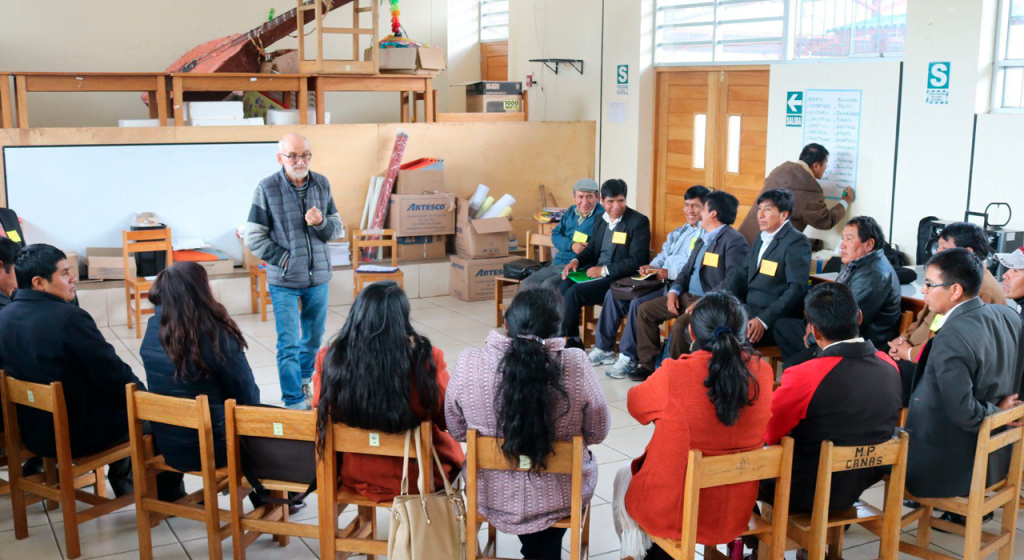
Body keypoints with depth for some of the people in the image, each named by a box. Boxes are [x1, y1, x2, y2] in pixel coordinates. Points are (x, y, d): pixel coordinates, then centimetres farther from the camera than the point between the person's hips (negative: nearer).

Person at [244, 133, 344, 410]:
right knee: (288, 344, -2)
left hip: (318, 277, 4)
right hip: (284, 281, -4)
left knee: (314, 338, 18)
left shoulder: (322, 184, 1)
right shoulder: (267, 188, -9)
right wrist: (285, 259, -13)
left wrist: (321, 222, -16)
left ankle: (304, 380, 41)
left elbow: (338, 229, 6)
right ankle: (294, 402, 6)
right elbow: (253, 237, -7)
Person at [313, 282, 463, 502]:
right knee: (453, 447, 30)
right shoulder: (424, 358, -26)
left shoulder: (329, 360, -17)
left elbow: (323, 414, 0)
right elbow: (446, 419, -11)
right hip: (417, 478, -3)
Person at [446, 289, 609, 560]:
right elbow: (596, 433, -8)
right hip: (558, 500, -1)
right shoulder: (577, 365, -23)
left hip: (490, 496, 1)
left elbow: (456, 430, -4)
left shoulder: (468, 363, -19)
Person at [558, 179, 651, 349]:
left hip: (621, 278, -7)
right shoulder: (601, 219, 12)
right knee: (564, 286, -18)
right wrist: (576, 260, 1)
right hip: (597, 270, 7)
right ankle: (573, 340, -8)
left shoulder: (639, 221, -10)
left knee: (574, 292, -24)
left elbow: (636, 261, -16)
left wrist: (604, 270, -20)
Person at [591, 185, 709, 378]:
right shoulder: (682, 230, 24)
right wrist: (652, 266, 5)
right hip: (660, 280, 10)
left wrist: (669, 273, -22)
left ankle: (629, 358, -18)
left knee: (639, 302, -30)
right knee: (613, 294, -2)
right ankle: (605, 348, 3)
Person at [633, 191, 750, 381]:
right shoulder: (703, 239, 19)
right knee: (645, 310, 4)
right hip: (687, 295, 10)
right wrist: (674, 291, 3)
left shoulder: (734, 241, -13)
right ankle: (648, 365, 8)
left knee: (680, 325, -32)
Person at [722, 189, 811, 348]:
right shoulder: (762, 239, 18)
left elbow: (797, 289, -18)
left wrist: (764, 320, -26)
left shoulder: (797, 242, -9)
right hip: (749, 310, 8)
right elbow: (742, 274, 19)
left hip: (774, 320, -8)